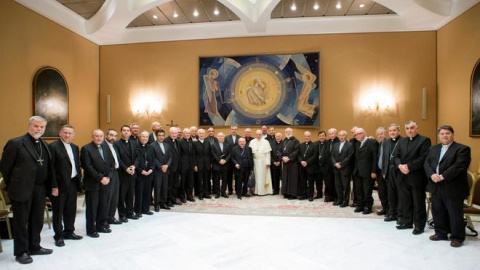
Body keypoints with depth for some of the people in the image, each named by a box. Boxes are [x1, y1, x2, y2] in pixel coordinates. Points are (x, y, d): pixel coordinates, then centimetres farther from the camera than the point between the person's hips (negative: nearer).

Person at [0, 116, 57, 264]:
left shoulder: (44, 145, 10)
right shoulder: (15, 143, -10)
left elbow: (50, 167, 10)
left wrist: (53, 185, 3)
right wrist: (13, 186, -3)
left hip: (41, 189, 6)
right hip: (22, 189, -6)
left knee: (37, 220, 16)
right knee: (21, 222, 7)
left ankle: (34, 247, 31)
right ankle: (21, 252, 21)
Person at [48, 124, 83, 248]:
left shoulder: (75, 147, 12)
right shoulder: (53, 146, -10)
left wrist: (79, 178, 8)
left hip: (73, 183, 7)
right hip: (60, 184, -6)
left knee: (71, 210, 15)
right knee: (58, 211, 6)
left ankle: (69, 232, 29)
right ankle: (58, 236, 17)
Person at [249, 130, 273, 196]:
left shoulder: (266, 142, 0)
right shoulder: (252, 142, 5)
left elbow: (268, 153, -2)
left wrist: (267, 162, -8)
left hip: (263, 161, -2)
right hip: (255, 161, 2)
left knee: (263, 176, 2)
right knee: (256, 176, 4)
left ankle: (264, 190, 8)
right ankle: (256, 190, 10)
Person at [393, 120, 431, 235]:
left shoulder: (424, 140, -5)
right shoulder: (401, 141, 15)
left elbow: (423, 158, -15)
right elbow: (396, 156, 9)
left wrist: (409, 166, -19)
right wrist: (400, 165, -11)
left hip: (417, 177, -6)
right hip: (403, 176, 6)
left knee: (418, 203, 4)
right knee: (404, 201, 13)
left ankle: (419, 225, 14)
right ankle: (407, 222, 25)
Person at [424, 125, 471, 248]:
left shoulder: (462, 149, -5)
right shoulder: (433, 149, 15)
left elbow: (459, 166, -17)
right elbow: (426, 163, 7)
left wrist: (442, 177, -21)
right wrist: (432, 175, -13)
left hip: (453, 188, -6)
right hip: (435, 187, 6)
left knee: (455, 214, 3)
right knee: (438, 212, 14)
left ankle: (457, 237, 18)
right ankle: (441, 233, 28)